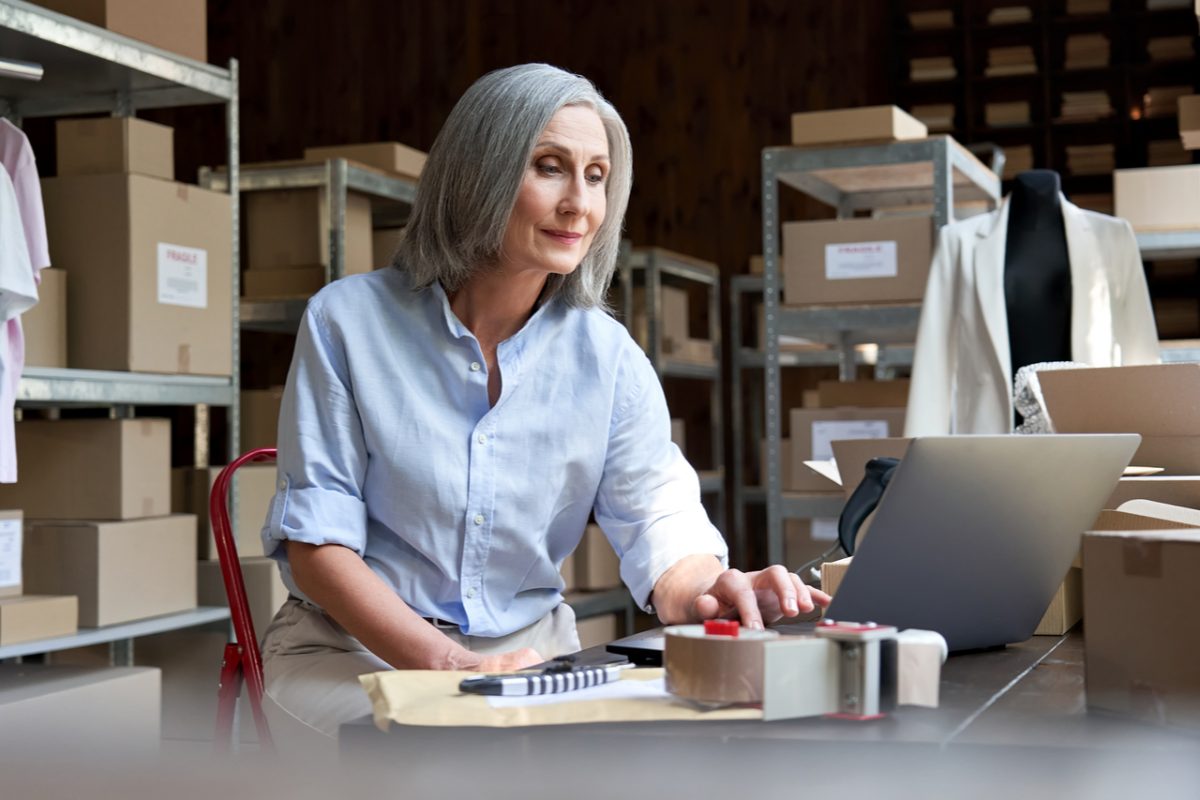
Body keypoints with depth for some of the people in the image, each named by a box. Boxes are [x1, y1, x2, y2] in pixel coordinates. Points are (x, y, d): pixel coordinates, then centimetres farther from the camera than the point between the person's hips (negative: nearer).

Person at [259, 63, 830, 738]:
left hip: (531, 652, 4)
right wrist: (447, 661, -25)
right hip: (352, 650, -4)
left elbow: (657, 520, -8)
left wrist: (705, 588, -35)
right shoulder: (347, 321, -7)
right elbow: (315, 540, -10)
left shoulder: (606, 355, 1)